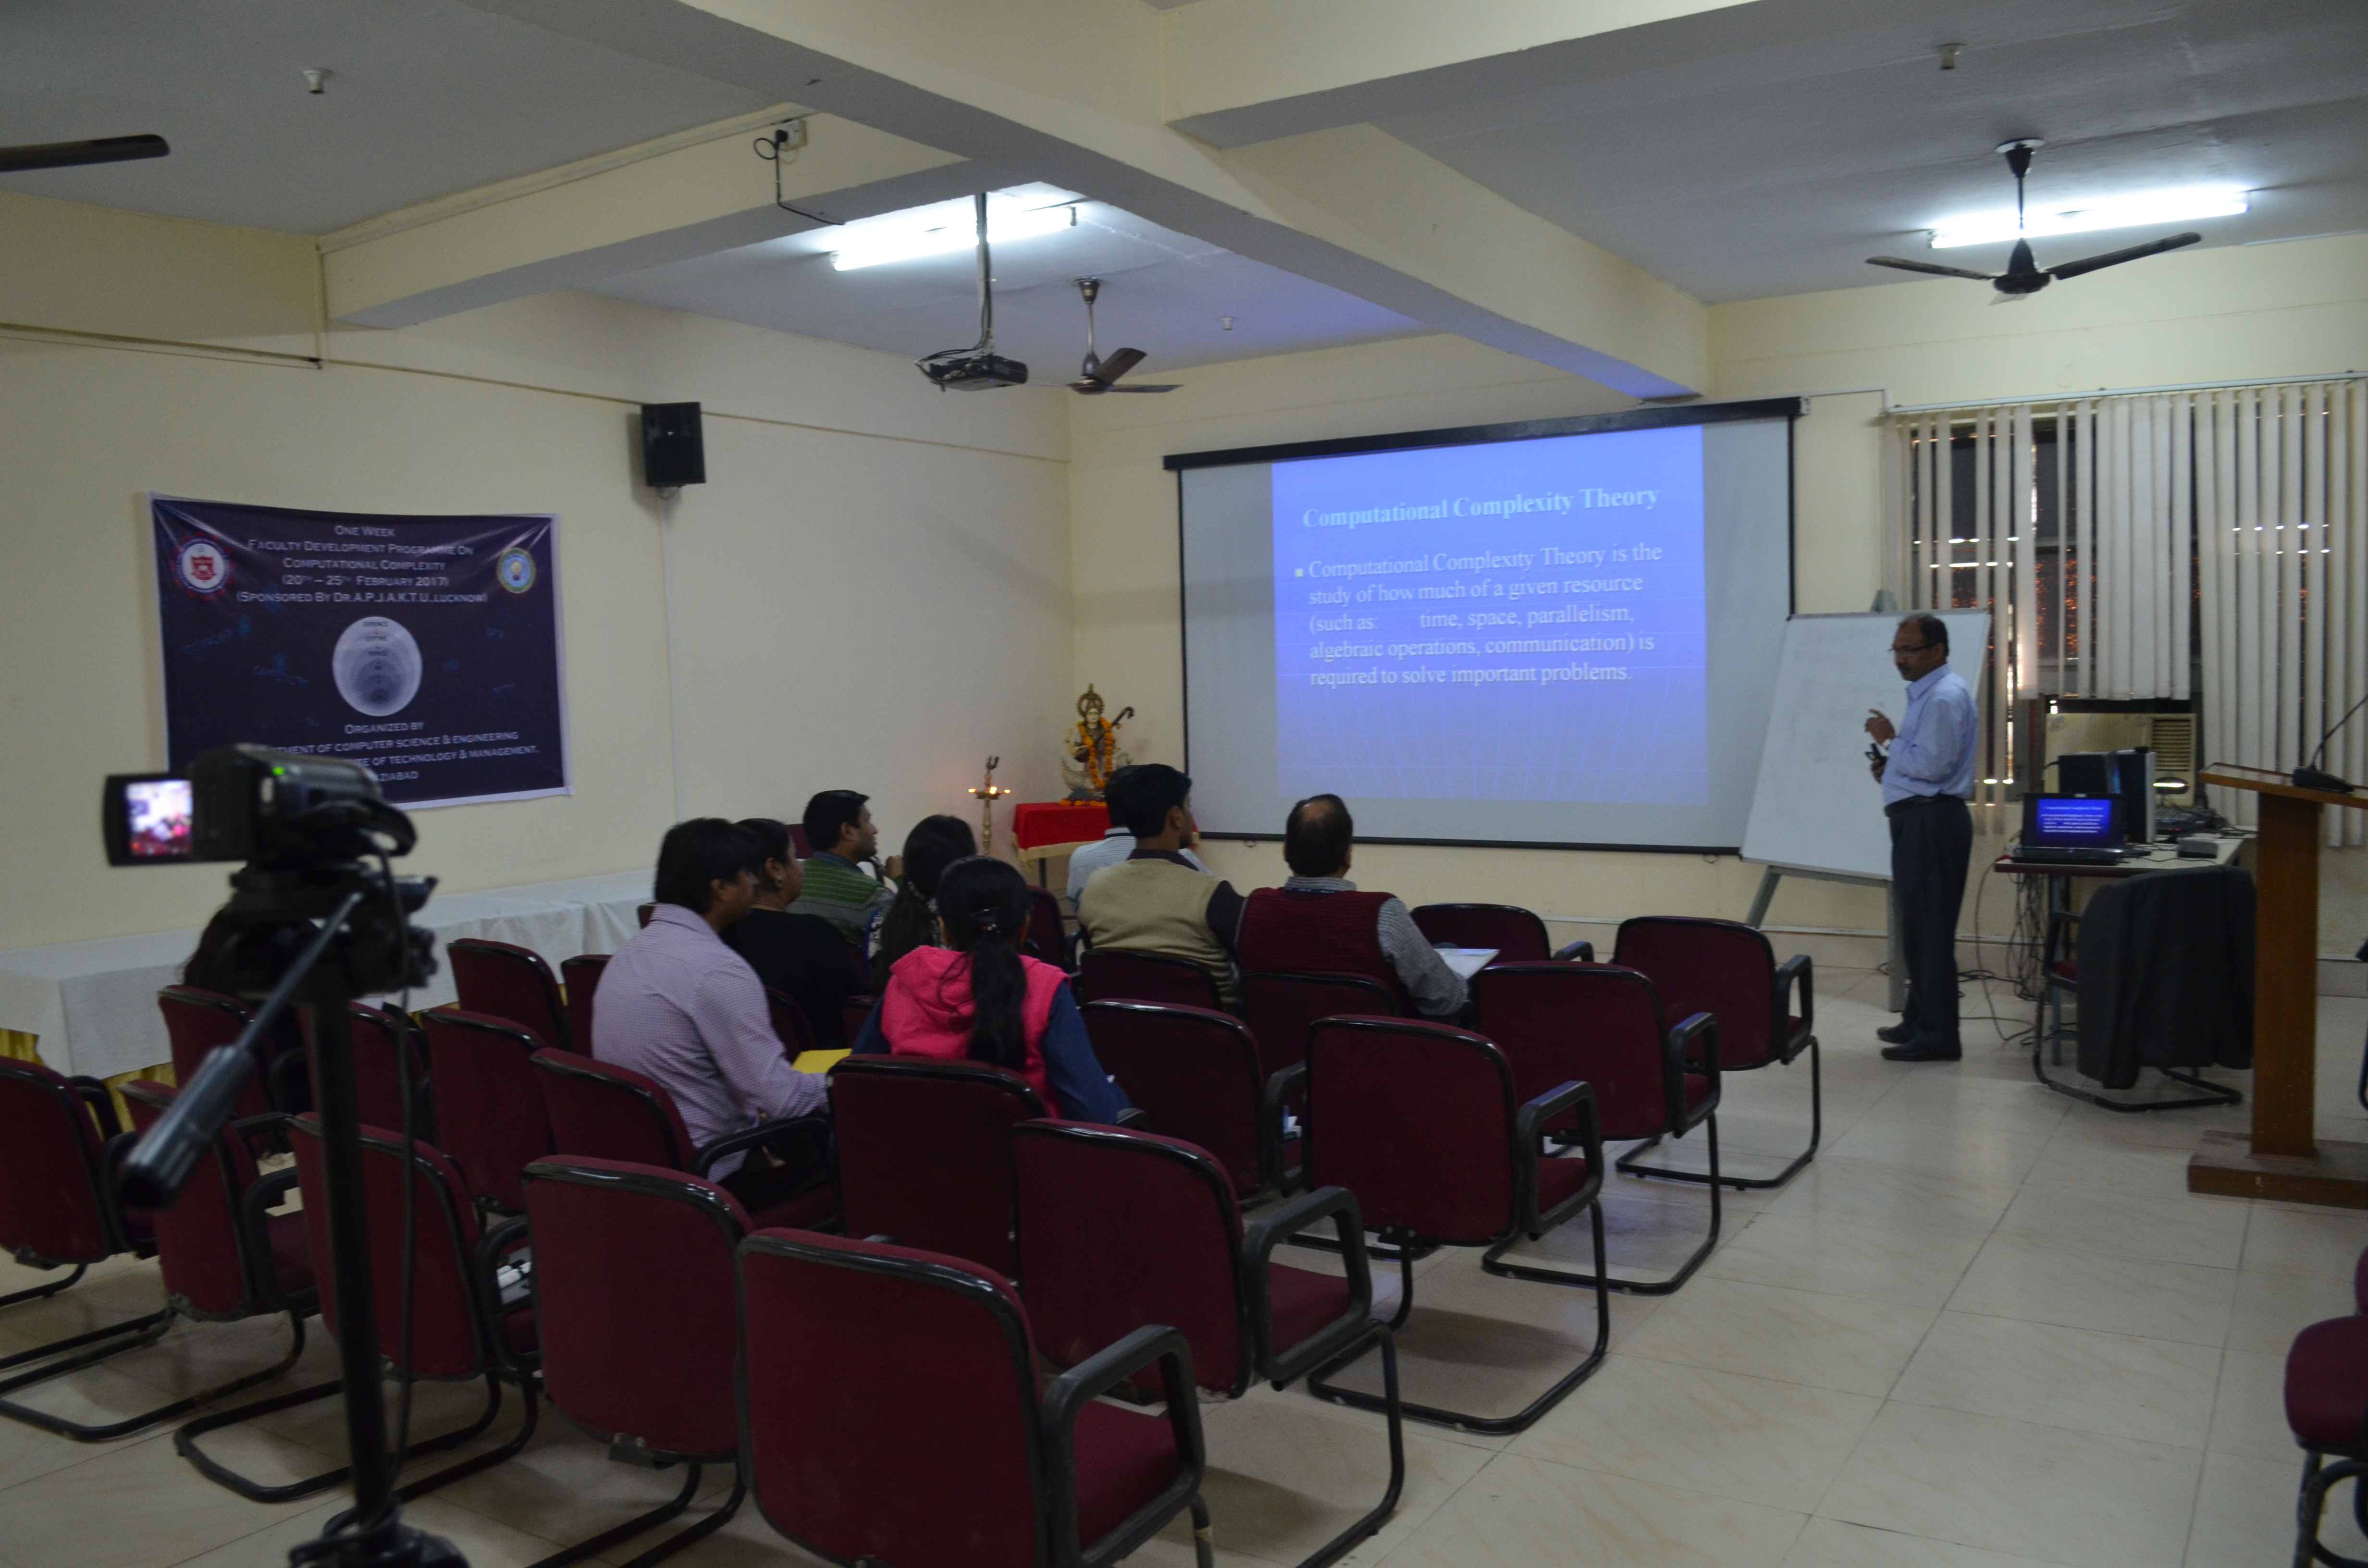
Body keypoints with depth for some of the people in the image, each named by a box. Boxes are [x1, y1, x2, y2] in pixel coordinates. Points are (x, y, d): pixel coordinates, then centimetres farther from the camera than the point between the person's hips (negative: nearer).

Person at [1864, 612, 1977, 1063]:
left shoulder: (1943, 697, -15)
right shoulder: (1927, 693, 19)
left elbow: (1933, 765, -23)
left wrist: (1891, 739, -13)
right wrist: (1891, 767, 11)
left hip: (1932, 821, -11)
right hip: (1919, 820, 11)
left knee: (1928, 929, -8)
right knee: (1918, 925, 17)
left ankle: (1937, 1036, -4)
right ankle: (1920, 1020, 27)